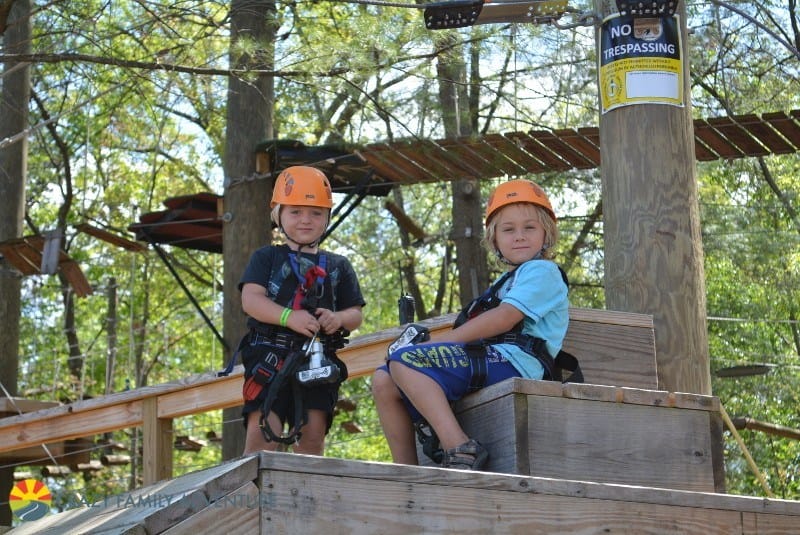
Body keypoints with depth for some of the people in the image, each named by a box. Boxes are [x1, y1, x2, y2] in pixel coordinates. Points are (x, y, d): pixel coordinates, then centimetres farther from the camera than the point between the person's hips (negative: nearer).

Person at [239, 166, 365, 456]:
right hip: (270, 357, -3)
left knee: (312, 436, -2)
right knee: (263, 432, -14)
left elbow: (355, 314, 15)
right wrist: (289, 317, -21)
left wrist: (338, 319, -10)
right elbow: (251, 299, -4)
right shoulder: (266, 257, 10)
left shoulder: (338, 266, 18)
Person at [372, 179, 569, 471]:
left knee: (405, 360, -26)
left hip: (513, 362, -9)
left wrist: (443, 340, -8)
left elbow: (504, 319, -10)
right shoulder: (505, 282, 34)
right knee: (384, 382, -2)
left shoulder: (542, 271, 4)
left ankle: (460, 449, -35)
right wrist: (432, 341, 7)